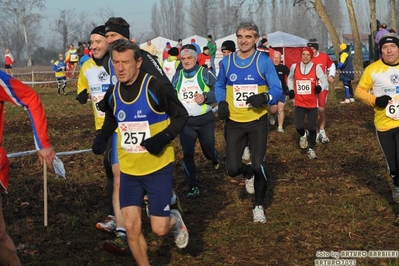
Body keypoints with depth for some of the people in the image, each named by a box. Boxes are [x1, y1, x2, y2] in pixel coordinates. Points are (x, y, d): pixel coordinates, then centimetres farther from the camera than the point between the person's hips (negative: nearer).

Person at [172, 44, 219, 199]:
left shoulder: (205, 73, -9)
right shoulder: (177, 76, 3)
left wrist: (206, 97, -22)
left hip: (205, 120, -2)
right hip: (185, 121, 2)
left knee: (208, 150, 12)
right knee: (187, 154, -6)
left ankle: (215, 158, 52)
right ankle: (193, 187, 3)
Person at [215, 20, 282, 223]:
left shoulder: (264, 61, -8)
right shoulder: (226, 62, 1)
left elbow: (277, 89, -6)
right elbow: (219, 86, 16)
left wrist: (265, 97, -28)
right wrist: (221, 103, -4)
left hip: (257, 121, -2)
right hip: (234, 122, 2)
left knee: (258, 166, 0)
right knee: (233, 169, -2)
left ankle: (259, 206, 23)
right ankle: (249, 173, 36)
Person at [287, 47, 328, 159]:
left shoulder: (316, 67, -7)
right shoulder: (294, 66, 0)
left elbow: (324, 80, -5)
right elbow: (290, 78, 20)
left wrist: (320, 87, -26)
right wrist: (291, 90, 8)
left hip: (312, 103, -1)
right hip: (299, 103, 1)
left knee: (312, 127, 3)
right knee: (298, 126, -10)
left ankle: (312, 149, 21)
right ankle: (303, 135, 27)